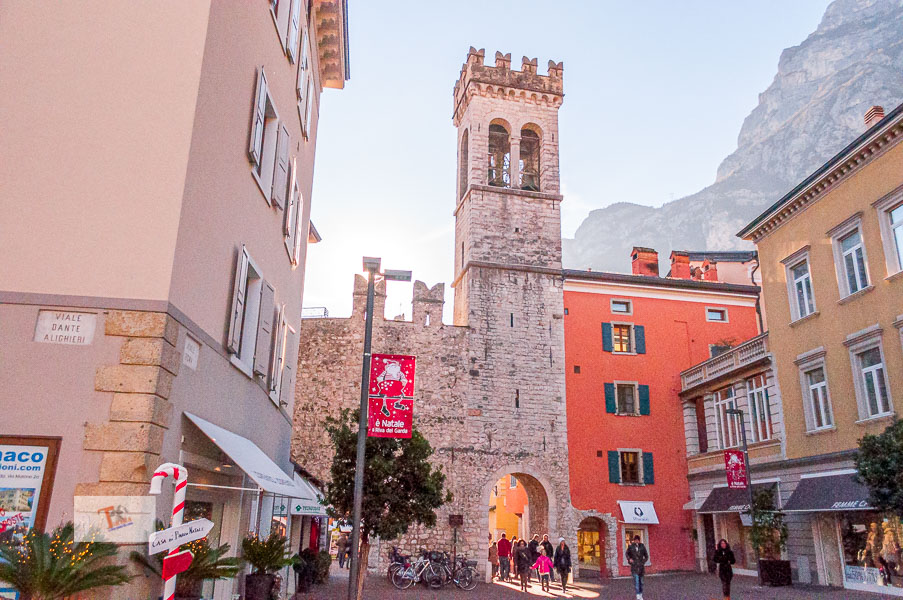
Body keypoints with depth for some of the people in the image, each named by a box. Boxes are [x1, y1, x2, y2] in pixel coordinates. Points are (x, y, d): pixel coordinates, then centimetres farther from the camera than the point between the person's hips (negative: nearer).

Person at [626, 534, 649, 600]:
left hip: (641, 566, 2)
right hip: (634, 566, -2)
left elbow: (646, 556, 11)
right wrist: (629, 559, -3)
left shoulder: (642, 546, -1)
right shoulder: (630, 547, -3)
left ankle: (640, 594, 22)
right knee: (636, 580, -12)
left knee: (641, 581, 9)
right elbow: (627, 553, 13)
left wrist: (643, 561, 1)